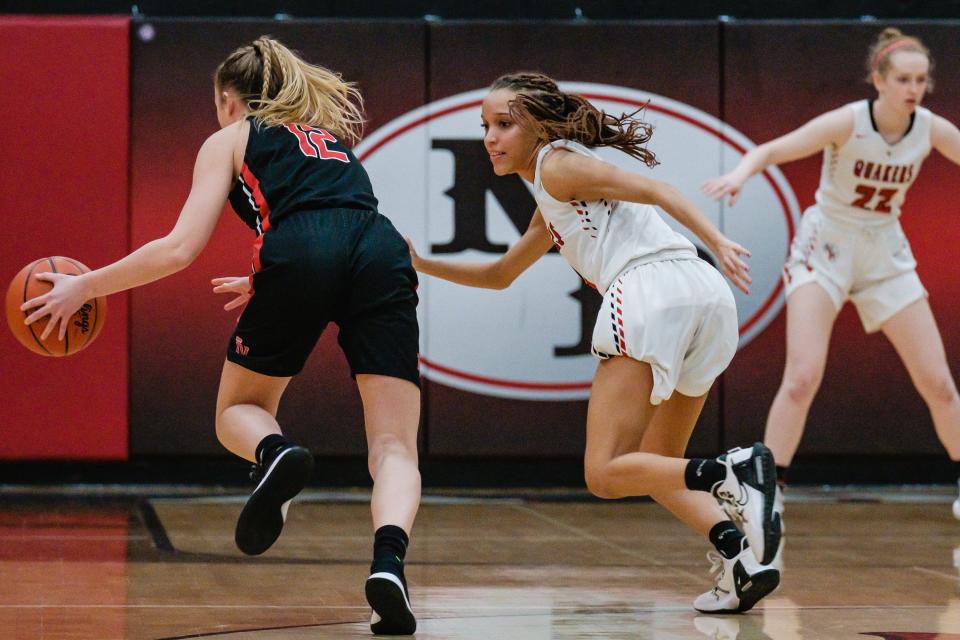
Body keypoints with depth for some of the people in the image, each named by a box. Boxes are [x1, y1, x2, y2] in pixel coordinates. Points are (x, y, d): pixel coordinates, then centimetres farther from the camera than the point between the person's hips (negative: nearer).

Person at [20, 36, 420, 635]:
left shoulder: (231, 140, 23)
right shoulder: (330, 133, 38)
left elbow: (180, 249, 11)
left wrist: (84, 287, 21)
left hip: (297, 260, -3)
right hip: (383, 250, 3)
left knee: (239, 411, 20)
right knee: (395, 446, 0)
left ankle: (275, 453, -17)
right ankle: (388, 559, -30)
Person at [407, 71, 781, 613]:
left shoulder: (557, 164, 7)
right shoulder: (551, 209, 34)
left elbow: (652, 190, -5)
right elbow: (500, 275, 45)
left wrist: (717, 240, -18)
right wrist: (421, 264, 36)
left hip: (651, 289, -9)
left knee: (606, 473, -8)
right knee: (656, 466, 20)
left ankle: (732, 473, -29)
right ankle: (741, 558, -2)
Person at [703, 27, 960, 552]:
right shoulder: (848, 123, -21)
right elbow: (772, 150, -29)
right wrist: (742, 171, -51)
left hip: (885, 254, 4)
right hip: (825, 249, -4)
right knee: (804, 376, -19)